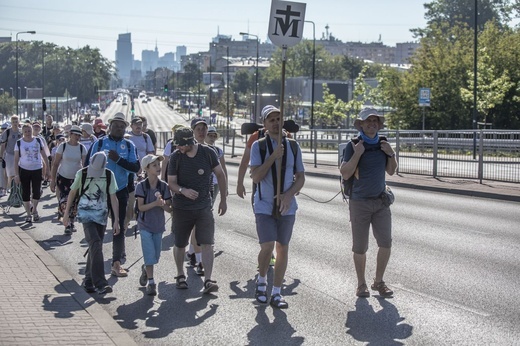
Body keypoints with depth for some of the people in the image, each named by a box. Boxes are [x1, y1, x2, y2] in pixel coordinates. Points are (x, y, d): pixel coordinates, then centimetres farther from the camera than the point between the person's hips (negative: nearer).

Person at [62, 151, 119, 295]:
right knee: (96, 245, -19)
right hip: (86, 213, -3)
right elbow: (72, 193, 6)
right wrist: (66, 213, 9)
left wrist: (116, 220, -1)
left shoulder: (109, 175, -2)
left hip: (101, 214, 3)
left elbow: (113, 198, 2)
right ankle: (100, 283, -25)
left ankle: (88, 280, 20)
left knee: (95, 248, 7)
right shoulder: (82, 174, -7)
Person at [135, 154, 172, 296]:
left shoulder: (164, 186, -4)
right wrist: (155, 203, -29)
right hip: (145, 225, -3)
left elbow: (169, 209, -3)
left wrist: (163, 204, -25)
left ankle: (145, 269, 42)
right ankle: (151, 283, 0)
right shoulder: (141, 186, -11)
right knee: (150, 254, -9)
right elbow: (141, 207, -16)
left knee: (155, 256, 12)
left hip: (158, 226, 3)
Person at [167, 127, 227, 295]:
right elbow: (171, 183, -5)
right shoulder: (176, 157, -7)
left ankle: (208, 281, -13)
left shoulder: (208, 153, -7)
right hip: (182, 207, 1)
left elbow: (220, 175, 5)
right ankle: (180, 275, 32)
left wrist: (223, 200, 6)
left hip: (204, 206, -1)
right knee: (179, 244, 10)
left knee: (207, 244, -11)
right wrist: (183, 190, -27)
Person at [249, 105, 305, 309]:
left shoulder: (293, 146, 4)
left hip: (287, 206, 3)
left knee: (283, 248, 4)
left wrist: (289, 195, -12)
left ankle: (276, 293, 12)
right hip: (264, 206, -3)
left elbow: (301, 177, 6)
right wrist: (273, 157, -20)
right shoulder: (258, 146, -3)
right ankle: (261, 281, 16)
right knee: (267, 247, -13)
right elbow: (256, 177, -11)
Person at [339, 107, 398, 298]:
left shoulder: (382, 144, 7)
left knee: (386, 243, -2)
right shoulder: (353, 146, -7)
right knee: (360, 247, 1)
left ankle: (378, 281, 14)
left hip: (381, 200, 4)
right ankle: (361, 284, 16)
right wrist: (357, 154, -21)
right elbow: (345, 173, -13)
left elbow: (391, 171, 15)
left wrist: (391, 154, -1)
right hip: (360, 202, -4)